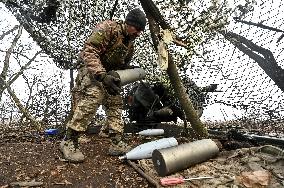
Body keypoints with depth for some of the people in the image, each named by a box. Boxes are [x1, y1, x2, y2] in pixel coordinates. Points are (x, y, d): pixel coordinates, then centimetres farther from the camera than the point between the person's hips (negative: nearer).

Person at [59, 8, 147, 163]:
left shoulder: (130, 43, 9)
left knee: (115, 104, 1)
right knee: (92, 98, -29)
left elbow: (123, 64, 21)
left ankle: (117, 144, 6)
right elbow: (89, 51, -26)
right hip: (91, 71, -8)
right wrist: (102, 75, -38)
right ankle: (69, 141, -20)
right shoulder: (107, 28, -16)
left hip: (110, 75, 9)